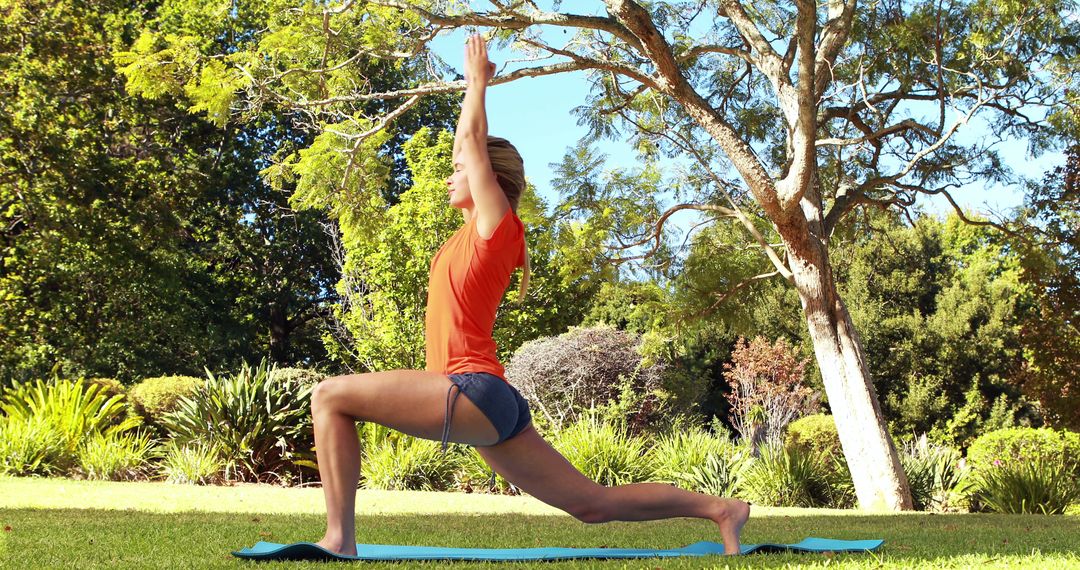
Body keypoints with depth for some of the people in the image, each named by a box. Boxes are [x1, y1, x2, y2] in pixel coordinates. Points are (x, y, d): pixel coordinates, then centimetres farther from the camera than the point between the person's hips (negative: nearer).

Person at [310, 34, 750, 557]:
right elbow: (466, 146, 31)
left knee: (330, 396, -12)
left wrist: (478, 80, 17)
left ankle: (340, 539, -17)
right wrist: (473, 85, 35)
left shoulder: (496, 223, -1)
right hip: (489, 407, 10)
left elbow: (473, 142, 4)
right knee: (593, 503, 9)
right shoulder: (476, 231, 21)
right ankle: (719, 508, 12)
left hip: (474, 394, -10)